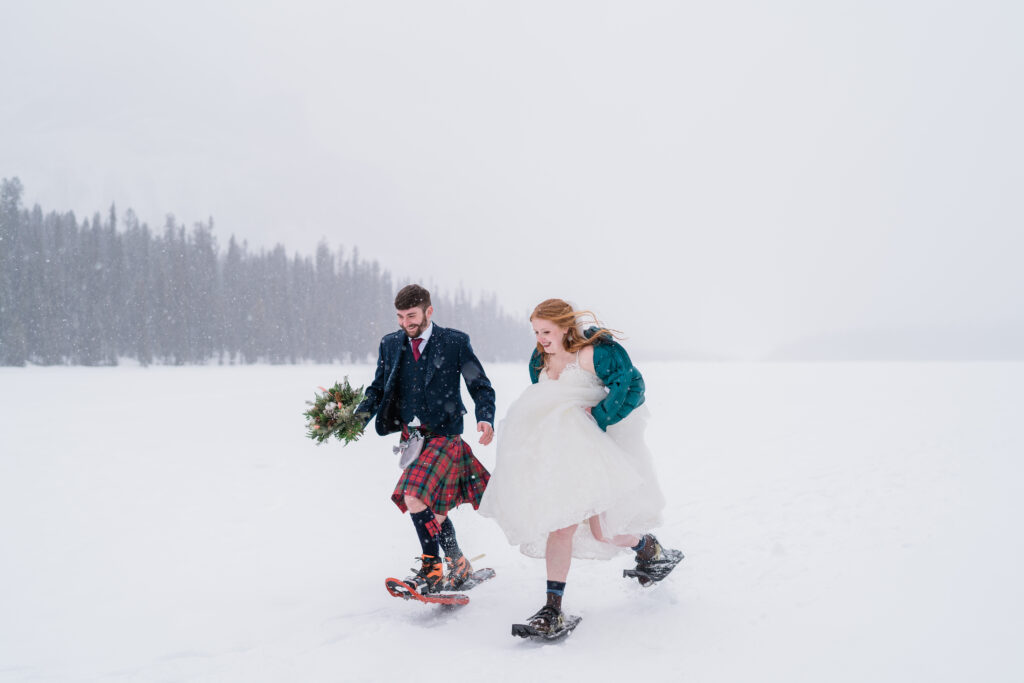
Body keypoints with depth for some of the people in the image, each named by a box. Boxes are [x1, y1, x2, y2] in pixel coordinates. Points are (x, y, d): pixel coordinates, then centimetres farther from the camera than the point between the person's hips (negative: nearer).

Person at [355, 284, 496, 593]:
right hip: (411, 436, 5)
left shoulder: (455, 342, -3)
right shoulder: (390, 344, 8)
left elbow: (480, 386, -1)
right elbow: (378, 389, 13)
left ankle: (432, 568, -10)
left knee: (414, 495, -22)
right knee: (435, 509, 11)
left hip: (444, 435, -5)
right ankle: (458, 565, 28)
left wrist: (485, 419, -19)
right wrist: (358, 417, -5)